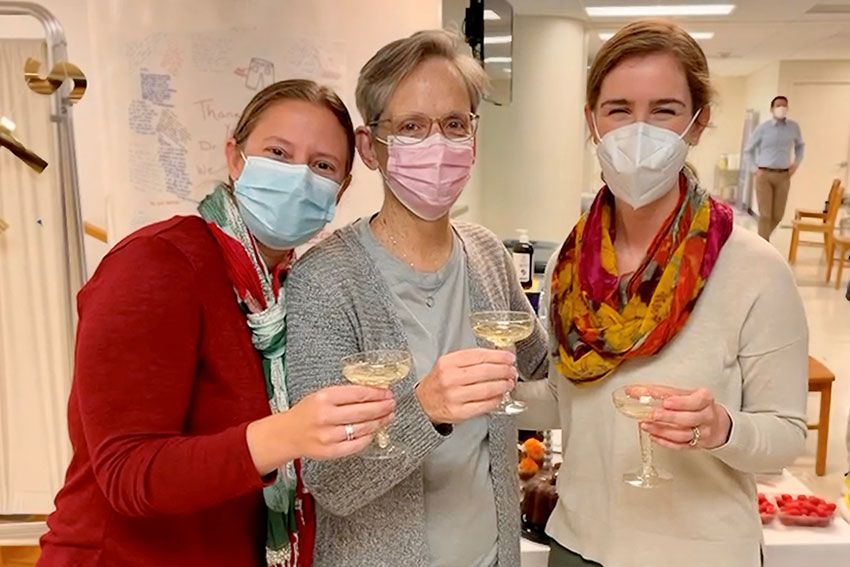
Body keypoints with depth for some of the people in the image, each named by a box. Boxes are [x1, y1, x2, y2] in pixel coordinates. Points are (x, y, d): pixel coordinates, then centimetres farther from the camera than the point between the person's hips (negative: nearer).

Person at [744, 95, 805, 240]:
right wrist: (756, 167, 1)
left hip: (783, 176, 3)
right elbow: (748, 149, 8)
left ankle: (762, 238, 31)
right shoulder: (763, 127, -2)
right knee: (765, 214, -6)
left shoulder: (794, 127, 5)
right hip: (764, 175, -3)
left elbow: (800, 145, 23)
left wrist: (796, 164, 11)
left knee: (778, 215, 7)